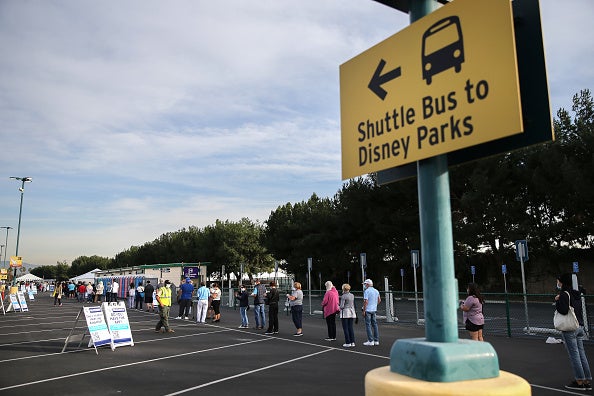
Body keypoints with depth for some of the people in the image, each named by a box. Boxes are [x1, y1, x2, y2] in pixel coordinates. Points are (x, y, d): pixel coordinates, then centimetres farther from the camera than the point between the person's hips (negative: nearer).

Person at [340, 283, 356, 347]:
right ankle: (352, 342, 10)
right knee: (351, 327, 10)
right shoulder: (352, 296, 7)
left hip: (345, 313, -6)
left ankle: (348, 343, 0)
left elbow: (342, 306, -14)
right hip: (352, 313, 6)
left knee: (345, 328, 0)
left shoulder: (343, 296, -13)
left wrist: (340, 307, 6)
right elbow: (354, 305, 12)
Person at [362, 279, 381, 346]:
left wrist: (364, 311, -14)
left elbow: (366, 301, -18)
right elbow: (379, 300, 17)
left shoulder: (366, 291, -13)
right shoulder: (376, 291, 10)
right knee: (374, 324, 12)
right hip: (374, 310, 7)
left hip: (368, 310, -7)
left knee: (368, 325, -2)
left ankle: (370, 341, -4)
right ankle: (376, 340, 15)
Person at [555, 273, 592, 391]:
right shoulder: (576, 294, 12)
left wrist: (557, 301, -10)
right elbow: (580, 310, 19)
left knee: (574, 355, -1)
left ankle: (580, 382, 6)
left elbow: (563, 311, -22)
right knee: (581, 354, 12)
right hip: (580, 327, 8)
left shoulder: (564, 294, -15)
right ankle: (587, 381, 17)